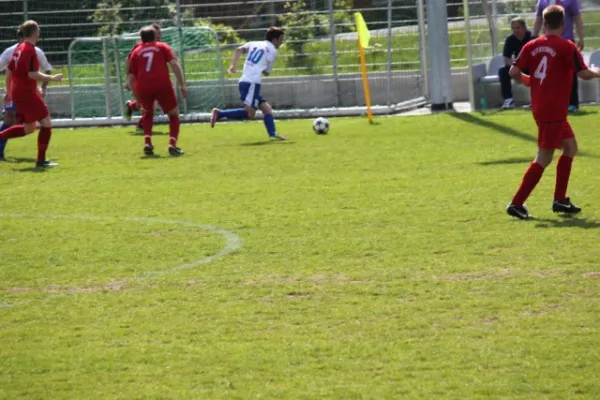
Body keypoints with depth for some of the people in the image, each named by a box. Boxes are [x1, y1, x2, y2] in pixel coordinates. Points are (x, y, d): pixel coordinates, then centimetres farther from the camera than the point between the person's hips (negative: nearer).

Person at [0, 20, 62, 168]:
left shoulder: (19, 49, 12)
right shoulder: (30, 50, -15)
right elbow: (32, 74, -23)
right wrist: (52, 78, -15)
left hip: (17, 93, 9)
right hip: (27, 93, -9)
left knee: (28, 128, 19)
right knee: (46, 123, -4)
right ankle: (41, 160, -5)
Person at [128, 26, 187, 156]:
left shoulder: (136, 52, 22)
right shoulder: (162, 47, 18)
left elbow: (130, 78, 16)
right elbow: (174, 64, 1)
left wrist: (137, 97, 25)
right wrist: (182, 85, 0)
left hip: (143, 87, 2)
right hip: (163, 85, -2)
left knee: (148, 113, 29)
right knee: (174, 114, 15)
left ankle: (147, 144, 12)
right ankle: (172, 144, -6)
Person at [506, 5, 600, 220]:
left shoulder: (532, 46, 4)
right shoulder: (567, 47, -11)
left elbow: (514, 72, 0)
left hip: (539, 107, 7)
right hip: (554, 111, -7)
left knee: (570, 146, 19)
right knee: (544, 158, -4)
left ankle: (560, 200, 18)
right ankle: (517, 203, -7)